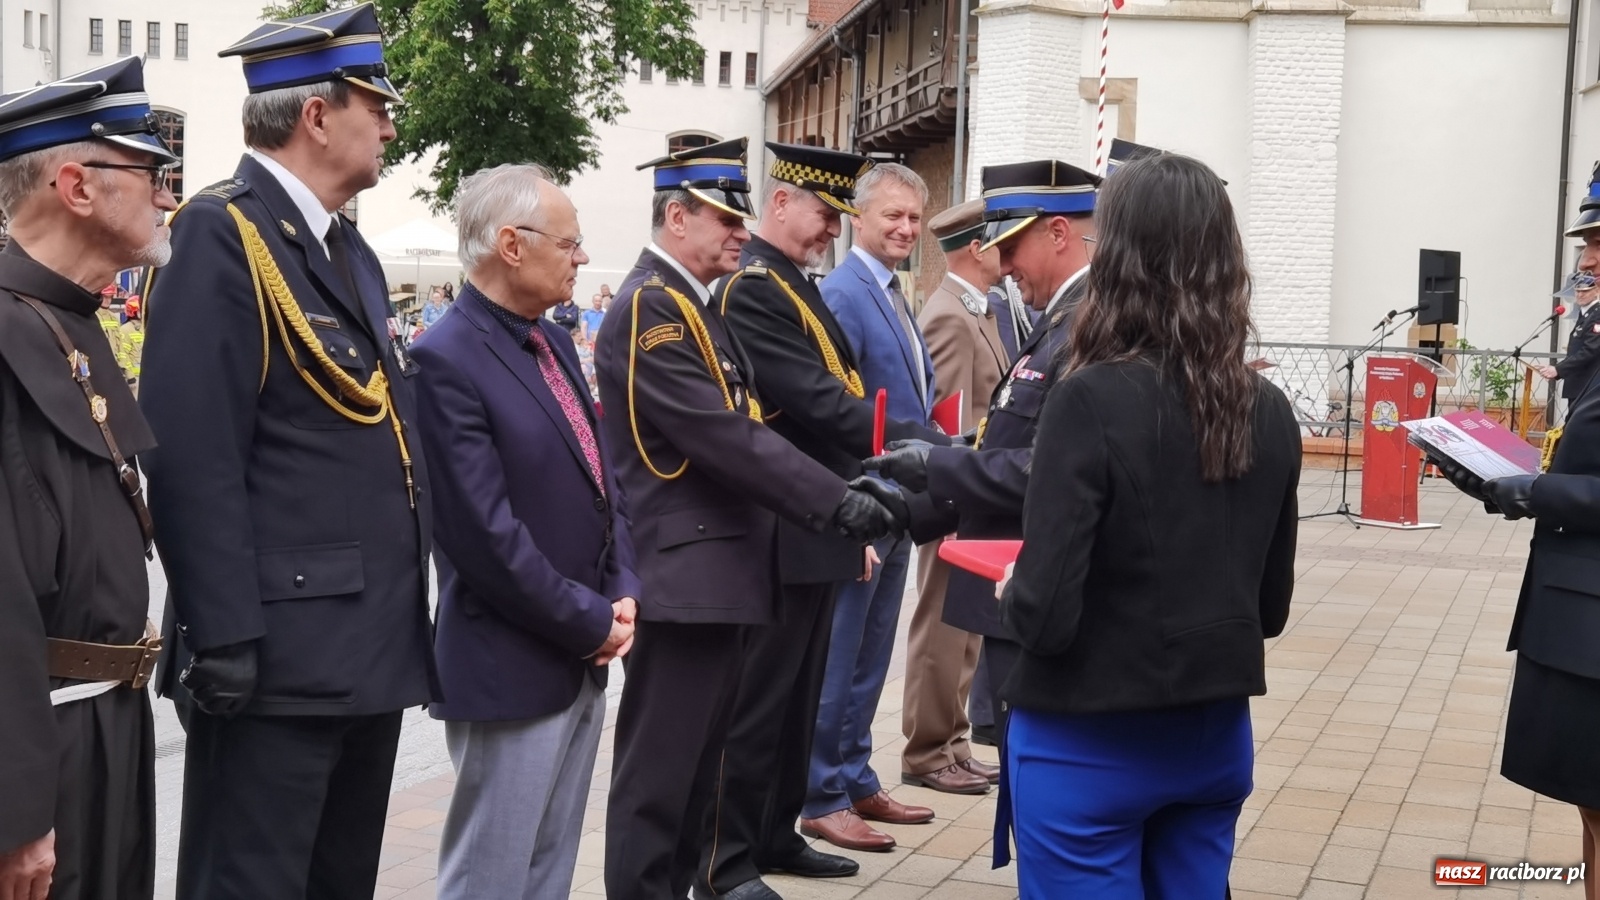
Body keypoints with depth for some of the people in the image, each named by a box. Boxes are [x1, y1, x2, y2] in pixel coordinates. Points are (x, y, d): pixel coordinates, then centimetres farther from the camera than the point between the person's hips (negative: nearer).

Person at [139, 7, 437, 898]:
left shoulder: (352, 250, 16)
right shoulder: (223, 235, -12)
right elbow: (193, 455, -19)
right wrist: (224, 636, -22)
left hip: (373, 644, 9)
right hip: (279, 653, -9)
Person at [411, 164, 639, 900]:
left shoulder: (554, 344, 11)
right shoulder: (446, 360, -18)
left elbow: (601, 478, 15)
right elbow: (486, 535, -22)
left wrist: (623, 592, 0)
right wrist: (593, 622, -14)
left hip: (582, 659, 9)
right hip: (512, 666, -9)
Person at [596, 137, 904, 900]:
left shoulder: (698, 305, 17)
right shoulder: (650, 307, -15)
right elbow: (725, 437, -23)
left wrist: (834, 501, 11)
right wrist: (838, 502, -24)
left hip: (720, 571, 10)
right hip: (683, 576, -10)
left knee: (699, 764, 17)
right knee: (659, 769, -2)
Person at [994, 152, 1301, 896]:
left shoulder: (1092, 398, -19)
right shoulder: (1270, 412, -1)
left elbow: (1045, 615, -20)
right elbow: (1270, 606, 8)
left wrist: (1011, 594, 0)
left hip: (1087, 747, -5)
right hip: (1216, 739, 5)